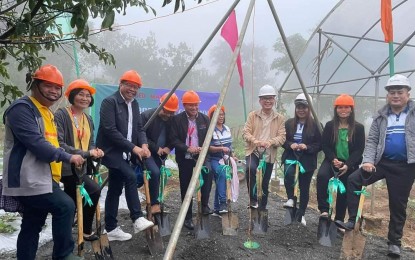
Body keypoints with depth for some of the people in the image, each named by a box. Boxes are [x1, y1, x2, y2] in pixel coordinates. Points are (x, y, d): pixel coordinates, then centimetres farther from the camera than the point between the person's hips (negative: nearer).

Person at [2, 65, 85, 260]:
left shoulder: (46, 112, 20)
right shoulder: (22, 108, -12)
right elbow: (35, 142, -23)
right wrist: (67, 157, -19)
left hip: (41, 177, 10)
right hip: (28, 178, -10)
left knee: (32, 225, 14)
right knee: (65, 206, -18)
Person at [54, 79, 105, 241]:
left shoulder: (88, 119, 11)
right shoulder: (61, 115, -13)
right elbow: (59, 144, -21)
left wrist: (95, 151, -7)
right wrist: (86, 153, -27)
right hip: (66, 167, -8)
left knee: (70, 205, 16)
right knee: (94, 190, -19)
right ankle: (86, 231, -2)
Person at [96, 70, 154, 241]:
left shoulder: (134, 104, 12)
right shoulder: (109, 102, -12)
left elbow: (139, 127, 10)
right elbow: (110, 130, -20)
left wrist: (144, 145, -11)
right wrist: (133, 147, -22)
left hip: (125, 153, 8)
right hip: (112, 151, -8)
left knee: (115, 189, 11)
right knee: (130, 177, -25)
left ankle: (111, 229, 19)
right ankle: (138, 219, -20)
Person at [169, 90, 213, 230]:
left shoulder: (205, 119, 3)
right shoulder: (177, 119, -6)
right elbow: (173, 139, -10)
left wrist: (203, 148, -13)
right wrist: (188, 148, -21)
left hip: (201, 156, 2)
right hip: (185, 158, -2)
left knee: (208, 174, -21)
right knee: (186, 188, 4)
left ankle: (205, 204, 0)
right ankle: (188, 217, 20)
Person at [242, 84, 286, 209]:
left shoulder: (280, 118, 5)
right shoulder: (252, 115, 4)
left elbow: (282, 137, -2)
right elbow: (245, 132, -3)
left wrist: (270, 142, -23)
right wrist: (255, 141, -23)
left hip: (269, 154, 1)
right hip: (253, 151, -1)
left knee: (265, 184, 8)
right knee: (250, 168, -32)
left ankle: (262, 209, 27)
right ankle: (253, 199, -13)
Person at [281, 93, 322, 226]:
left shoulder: (315, 125, -4)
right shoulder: (289, 123, 4)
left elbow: (320, 144, -2)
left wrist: (307, 147, -18)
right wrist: (290, 144, -14)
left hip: (307, 160, -1)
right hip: (291, 157, 1)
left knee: (304, 188, 9)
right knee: (288, 174, -31)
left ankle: (301, 214, 27)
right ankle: (290, 199, -7)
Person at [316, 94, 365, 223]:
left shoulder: (358, 127, -2)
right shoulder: (329, 125, 1)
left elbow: (359, 149, -5)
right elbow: (324, 145, 0)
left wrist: (347, 164, -17)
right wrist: (333, 159, -16)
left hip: (350, 165, 0)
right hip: (332, 161, 0)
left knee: (344, 193, 7)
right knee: (322, 175, -32)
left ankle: (339, 220, 25)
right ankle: (324, 210, -27)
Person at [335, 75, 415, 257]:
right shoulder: (381, 116, 9)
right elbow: (372, 140, 5)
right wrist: (368, 160, -10)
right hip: (382, 162, 3)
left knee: (398, 205, 7)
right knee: (353, 180, -16)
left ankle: (394, 241, 24)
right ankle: (353, 220, -6)